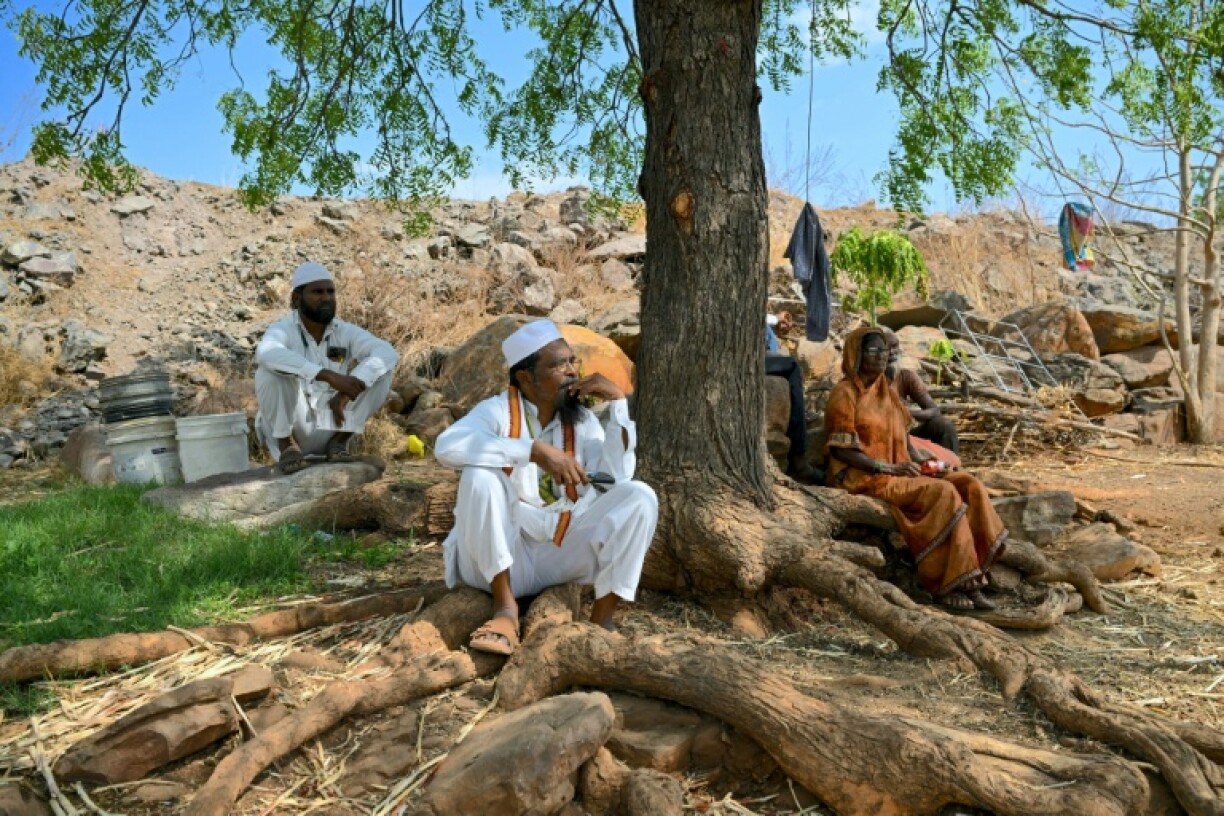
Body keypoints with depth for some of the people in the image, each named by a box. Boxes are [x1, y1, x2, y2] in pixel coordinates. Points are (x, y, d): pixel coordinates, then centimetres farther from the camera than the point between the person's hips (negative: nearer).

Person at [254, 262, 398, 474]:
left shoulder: (345, 332, -3)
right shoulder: (283, 330, -13)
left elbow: (387, 353, -20)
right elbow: (266, 354, -39)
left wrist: (347, 391, -34)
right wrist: (329, 375, -47)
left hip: (331, 427, 3)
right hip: (289, 427, -3)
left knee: (379, 370, -13)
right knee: (271, 368, -29)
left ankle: (339, 440, -5)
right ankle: (287, 444, -11)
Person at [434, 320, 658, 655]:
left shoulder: (582, 420, 5)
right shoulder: (498, 410, -9)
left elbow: (615, 479, -10)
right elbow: (447, 446, -30)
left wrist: (618, 402, -12)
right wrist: (536, 450, -35)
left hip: (561, 557, 3)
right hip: (499, 559, -3)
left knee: (639, 497, -15)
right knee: (479, 475, -29)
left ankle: (602, 618, -14)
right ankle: (505, 605, -17)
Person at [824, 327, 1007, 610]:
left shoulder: (888, 391, 16)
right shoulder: (844, 394, -8)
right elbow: (841, 450, -15)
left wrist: (922, 460, -1)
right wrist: (890, 468, -19)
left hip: (900, 471, 8)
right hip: (864, 478, -8)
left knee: (968, 486, -11)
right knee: (943, 493, -26)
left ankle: (969, 578, -17)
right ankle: (947, 583, -19)